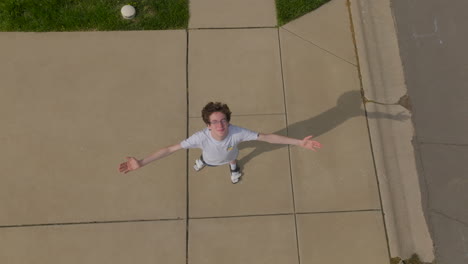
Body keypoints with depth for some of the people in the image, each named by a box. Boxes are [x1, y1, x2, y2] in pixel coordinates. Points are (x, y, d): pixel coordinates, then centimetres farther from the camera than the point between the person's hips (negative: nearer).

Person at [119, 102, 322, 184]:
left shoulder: (237, 132, -48)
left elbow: (268, 137, -44)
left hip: (228, 157, 0)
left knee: (232, 159, 38)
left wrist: (299, 142, -46)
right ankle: (202, 160, 76)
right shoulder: (201, 137, -49)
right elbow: (170, 149, -46)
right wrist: (141, 163, -51)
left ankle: (234, 167, 76)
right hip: (211, 159, 0)